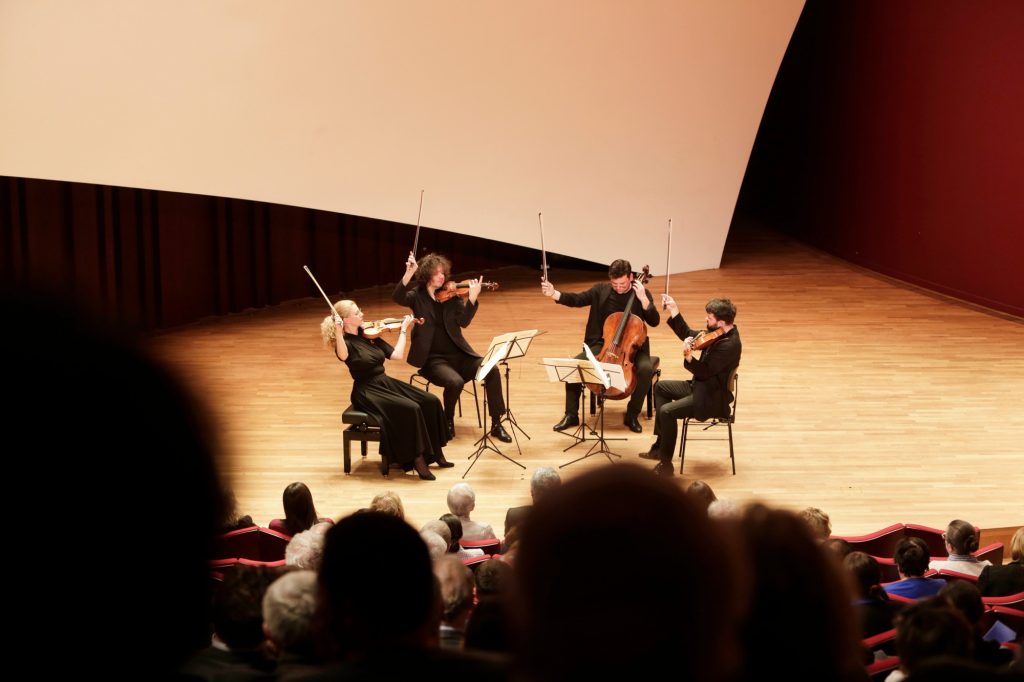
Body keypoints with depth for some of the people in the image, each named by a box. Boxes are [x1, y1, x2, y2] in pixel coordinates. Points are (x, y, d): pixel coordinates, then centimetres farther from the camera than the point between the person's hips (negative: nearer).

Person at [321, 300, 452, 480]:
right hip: (367, 392, -7)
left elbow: (396, 355, 9)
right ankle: (417, 459, -16)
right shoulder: (345, 343, -13)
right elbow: (343, 356, -40)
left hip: (386, 383, 7)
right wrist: (338, 333, -55)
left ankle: (436, 453, 3)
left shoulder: (369, 335, 7)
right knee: (410, 409, -28)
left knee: (431, 402, -6)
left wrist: (403, 329, 11)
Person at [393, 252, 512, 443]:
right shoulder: (417, 296, -1)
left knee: (492, 370, -19)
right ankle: (448, 422, -3)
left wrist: (472, 297, -22)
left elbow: (463, 321, -7)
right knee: (455, 382, -32)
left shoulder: (452, 295, 5)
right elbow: (397, 297, -21)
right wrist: (409, 274, -36)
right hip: (433, 358, -3)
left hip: (458, 354, 3)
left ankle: (496, 424, -9)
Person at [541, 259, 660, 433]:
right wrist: (554, 293, -22)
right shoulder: (601, 290, 0)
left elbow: (654, 322, -10)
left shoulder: (642, 293, -4)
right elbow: (576, 300, -6)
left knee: (646, 369, -33)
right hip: (603, 344, 2)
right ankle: (571, 415, -5)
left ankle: (632, 415, -12)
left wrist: (643, 299, -23)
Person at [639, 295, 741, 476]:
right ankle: (660, 446, 20)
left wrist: (688, 357, -42)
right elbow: (688, 335, 11)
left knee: (667, 411, -23)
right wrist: (673, 310, 6)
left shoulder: (729, 344, -28)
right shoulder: (717, 333, 0)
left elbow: (704, 372, -28)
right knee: (661, 386, 19)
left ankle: (666, 464, -8)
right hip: (701, 386, 11)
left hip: (712, 398, -11)